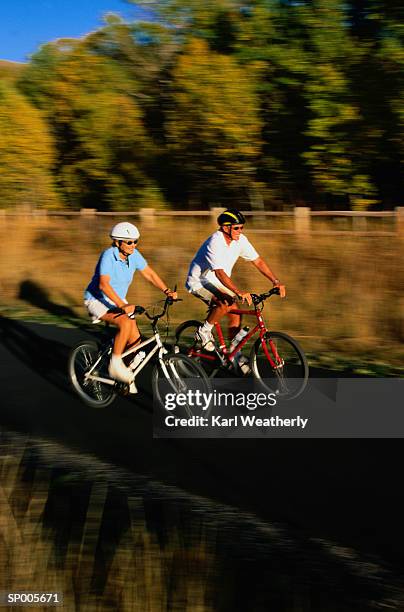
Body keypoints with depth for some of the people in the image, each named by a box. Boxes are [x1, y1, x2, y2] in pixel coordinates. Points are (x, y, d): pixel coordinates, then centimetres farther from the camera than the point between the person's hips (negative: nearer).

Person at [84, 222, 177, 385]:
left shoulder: (134, 254, -6)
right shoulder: (108, 256, -25)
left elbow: (149, 274, 3)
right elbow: (103, 285, -36)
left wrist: (167, 290, -10)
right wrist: (122, 305, -46)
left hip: (118, 300, 7)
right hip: (97, 300, -7)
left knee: (135, 340, -6)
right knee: (125, 323, -33)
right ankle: (115, 365, -19)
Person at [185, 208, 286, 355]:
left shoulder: (240, 240, -7)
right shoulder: (215, 243, -29)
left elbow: (258, 261, -4)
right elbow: (219, 273, -37)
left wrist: (275, 281, -14)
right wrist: (239, 292, -48)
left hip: (217, 283, 7)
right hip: (199, 281, -7)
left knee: (236, 315, -3)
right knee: (224, 303, -31)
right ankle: (204, 332, -8)